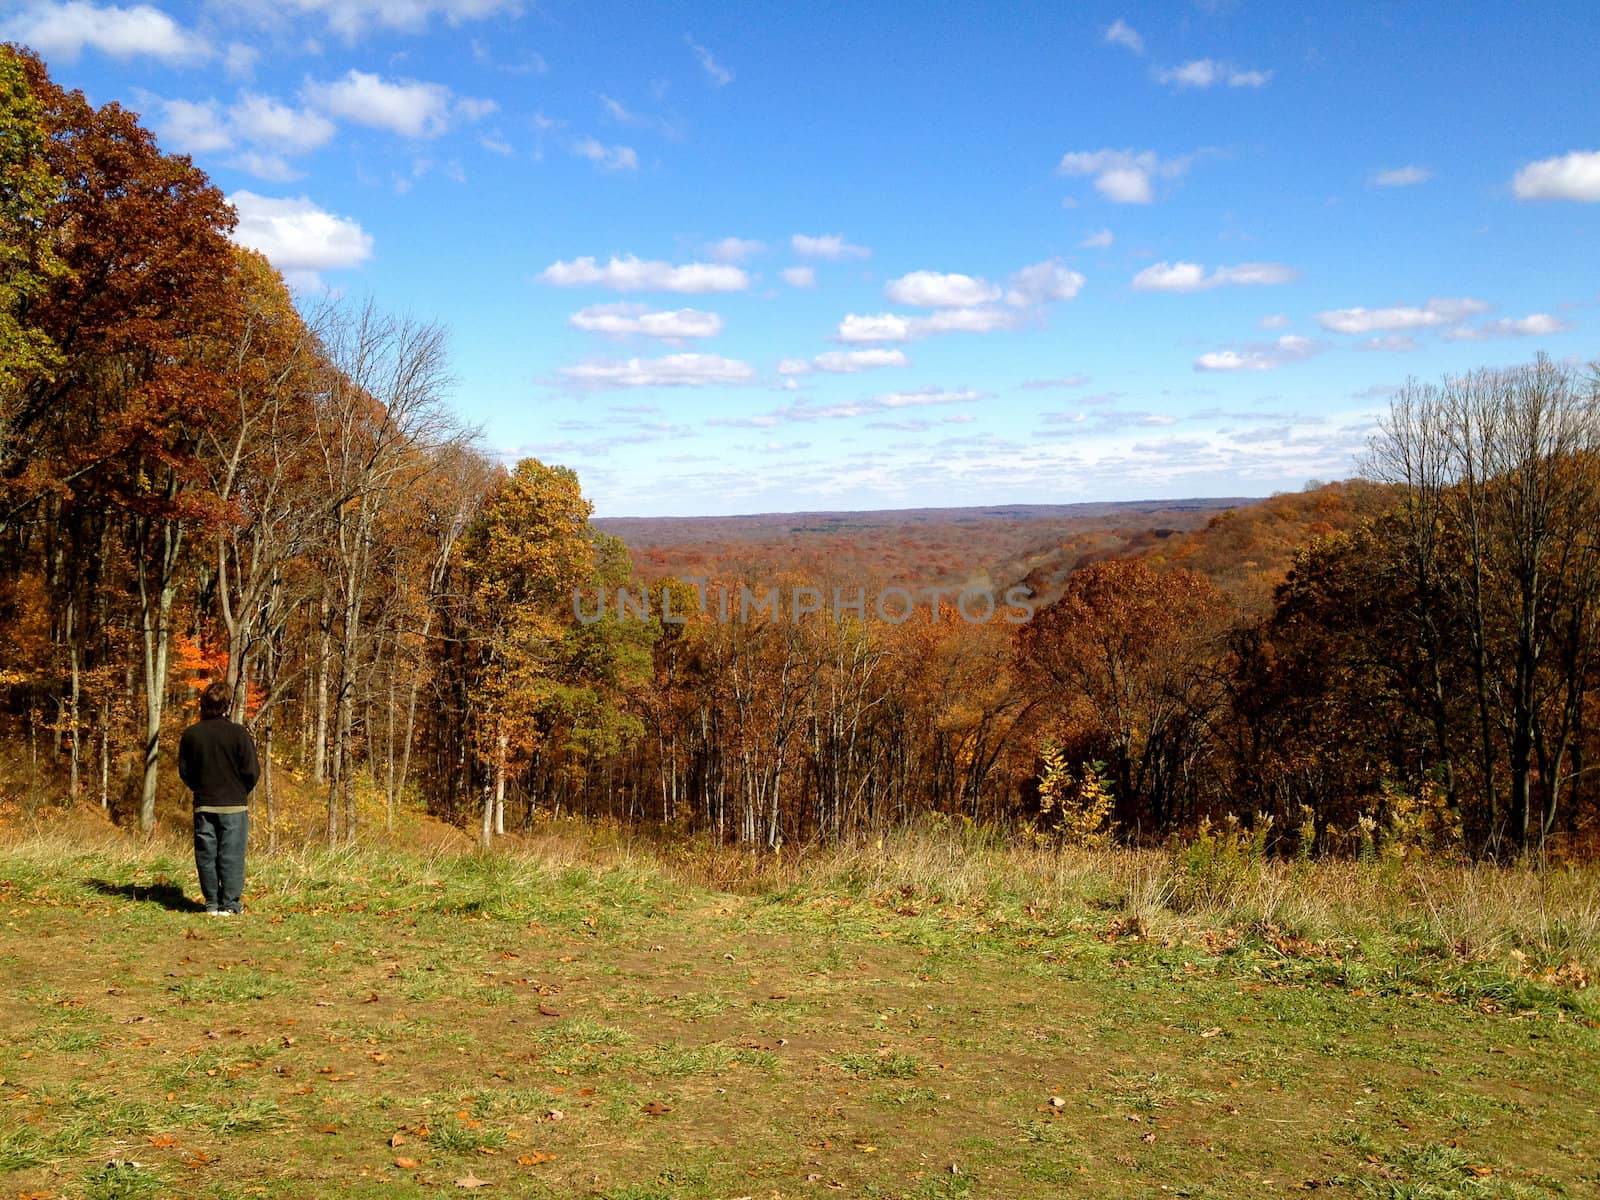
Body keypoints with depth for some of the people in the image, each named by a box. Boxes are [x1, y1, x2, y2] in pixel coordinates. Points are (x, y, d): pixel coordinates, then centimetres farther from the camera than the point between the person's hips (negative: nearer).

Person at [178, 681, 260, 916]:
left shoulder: (190, 734, 0)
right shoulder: (238, 733, -11)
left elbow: (184, 771, 6)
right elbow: (252, 771, -9)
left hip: (203, 805, 3)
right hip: (234, 805, -3)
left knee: (206, 855, 9)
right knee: (231, 856, 2)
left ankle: (212, 904, 13)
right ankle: (230, 905, 3)